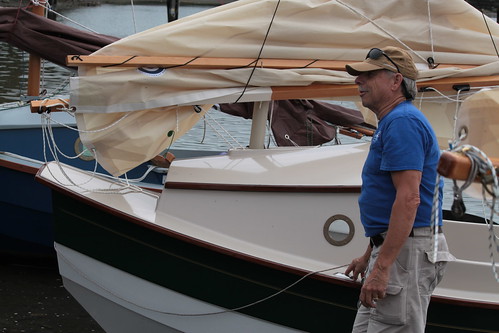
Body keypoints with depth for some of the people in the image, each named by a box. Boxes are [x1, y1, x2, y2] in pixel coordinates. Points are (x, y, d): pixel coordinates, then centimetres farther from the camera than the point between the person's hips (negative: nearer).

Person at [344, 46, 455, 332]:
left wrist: (382, 267, -27)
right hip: (393, 248, 11)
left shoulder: (402, 122, -15)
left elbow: (409, 199, -24)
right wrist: (370, 256, 28)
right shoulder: (392, 122, 19)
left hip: (405, 252, -11)